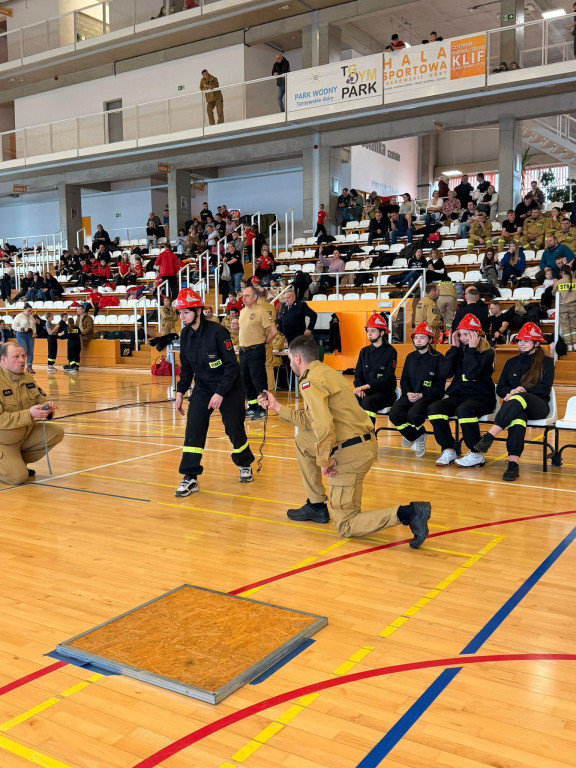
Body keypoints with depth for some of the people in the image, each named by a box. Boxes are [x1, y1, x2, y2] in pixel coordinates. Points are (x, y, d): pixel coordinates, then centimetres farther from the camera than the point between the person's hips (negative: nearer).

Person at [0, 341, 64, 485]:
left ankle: (18, 462, 3)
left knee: (57, 432, -11)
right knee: (18, 477, -23)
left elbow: (41, 399, 10)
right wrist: (29, 414, -37)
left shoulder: (27, 378, 2)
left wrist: (47, 406, -16)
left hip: (26, 435, 7)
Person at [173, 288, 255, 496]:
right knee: (193, 428, -9)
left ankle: (245, 465, 35)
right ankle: (190, 478, -5)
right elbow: (186, 367, 10)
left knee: (234, 428, 6)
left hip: (229, 388, -5)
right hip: (202, 387, 5)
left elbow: (232, 366, -19)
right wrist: (180, 392, 4)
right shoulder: (185, 335, -2)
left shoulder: (217, 332, -21)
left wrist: (220, 393, -23)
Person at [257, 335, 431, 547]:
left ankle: (407, 513, -17)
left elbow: (323, 426, -26)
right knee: (302, 440, 26)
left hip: (350, 453, -9)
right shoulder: (324, 371, 16)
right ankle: (316, 506, 27)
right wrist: (277, 407, 26)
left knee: (345, 526, 1)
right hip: (365, 441, 9)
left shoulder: (310, 381, -13)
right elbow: (309, 420, 20)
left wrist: (324, 460, -14)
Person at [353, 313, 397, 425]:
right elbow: (358, 374, 10)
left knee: (367, 401, -35)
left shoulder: (390, 352, -2)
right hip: (366, 392, 4)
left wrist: (365, 387, -19)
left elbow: (386, 379, -11)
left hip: (385, 393, -4)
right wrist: (359, 388, -12)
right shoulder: (364, 351, 15)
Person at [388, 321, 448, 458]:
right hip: (410, 395, 5)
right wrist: (408, 393, -5)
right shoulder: (410, 357, 18)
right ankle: (418, 437, -1)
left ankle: (411, 435, 2)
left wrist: (421, 395, -15)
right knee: (394, 414, -25)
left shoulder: (438, 358, 1)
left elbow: (439, 385, -5)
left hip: (429, 396, -5)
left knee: (413, 414, -36)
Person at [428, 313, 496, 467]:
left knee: (464, 410, -38)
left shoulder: (487, 353, -4)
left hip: (481, 398, -5)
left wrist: (472, 349, -14)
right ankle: (448, 450, -12)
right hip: (458, 396, 5)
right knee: (434, 408, -22)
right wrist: (454, 347, -3)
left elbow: (472, 374, -20)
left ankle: (476, 454, -22)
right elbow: (447, 373, -4)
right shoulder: (460, 350, 11)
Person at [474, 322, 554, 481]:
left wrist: (523, 390, -14)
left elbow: (545, 389, 0)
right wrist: (510, 392, -5)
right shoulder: (511, 362, 24)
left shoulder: (546, 362, 13)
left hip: (538, 406, -2)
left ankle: (488, 437, -52)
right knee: (518, 417, -38)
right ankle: (513, 463, -53)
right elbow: (500, 388, 18)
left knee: (519, 399, -40)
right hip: (513, 404, 2)